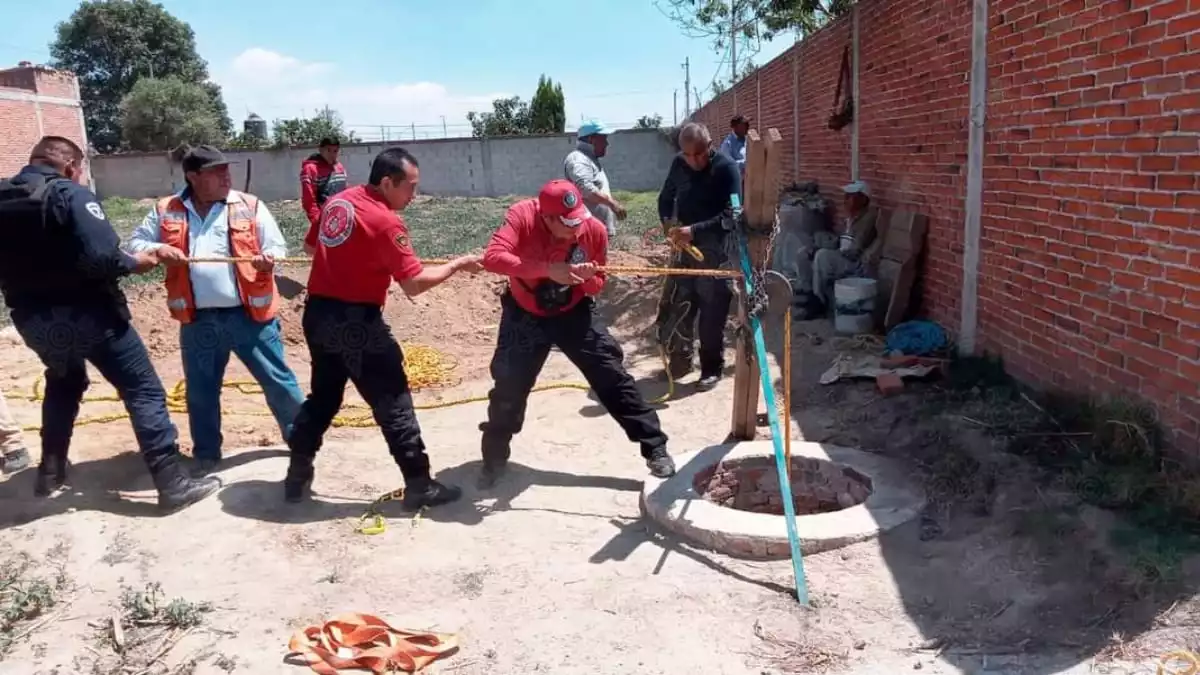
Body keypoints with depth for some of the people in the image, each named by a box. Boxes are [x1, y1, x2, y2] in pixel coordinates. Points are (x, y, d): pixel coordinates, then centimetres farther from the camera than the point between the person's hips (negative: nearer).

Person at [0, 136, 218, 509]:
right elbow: (100, 259, -26)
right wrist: (134, 262, -8)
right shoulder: (70, 194, -15)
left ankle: (51, 471, 37)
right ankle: (173, 483, -4)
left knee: (63, 383, 32)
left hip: (32, 319, 7)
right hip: (87, 314, -7)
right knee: (144, 391, -1)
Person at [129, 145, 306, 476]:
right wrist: (158, 250, -13)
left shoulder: (250, 206, 1)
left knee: (277, 379, 7)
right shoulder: (166, 212, 5)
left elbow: (277, 247, 1)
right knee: (201, 390, 13)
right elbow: (135, 244, 9)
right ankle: (206, 454, 30)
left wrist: (269, 259, -23)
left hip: (250, 315, -2)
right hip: (198, 320, 2)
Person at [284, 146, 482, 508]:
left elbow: (313, 243, 23)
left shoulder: (337, 201, 8)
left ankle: (297, 476, 29)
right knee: (393, 401, 0)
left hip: (317, 313, 8)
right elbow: (414, 284, -19)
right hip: (355, 321, -8)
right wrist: (456, 265, -8)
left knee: (323, 396, 22)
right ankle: (419, 485, 6)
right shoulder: (386, 222, -17)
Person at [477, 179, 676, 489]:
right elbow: (492, 257, -41)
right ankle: (494, 460, 24)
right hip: (525, 315, -1)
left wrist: (588, 278, -30)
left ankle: (655, 448, 7)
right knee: (508, 387, 1)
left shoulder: (594, 229, -19)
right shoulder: (521, 216, -26)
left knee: (613, 377, -3)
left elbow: (597, 285, -5)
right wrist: (547, 269, -47)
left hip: (573, 313, 1)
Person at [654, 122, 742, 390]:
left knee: (711, 313, 1)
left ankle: (712, 369, 15)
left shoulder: (726, 168, -14)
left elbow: (730, 215, -20)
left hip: (714, 250, -5)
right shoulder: (679, 164, 3)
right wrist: (668, 222, -6)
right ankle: (679, 361, 27)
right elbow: (666, 198, 15)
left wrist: (694, 230, -27)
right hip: (684, 247, 5)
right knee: (674, 308, 9)